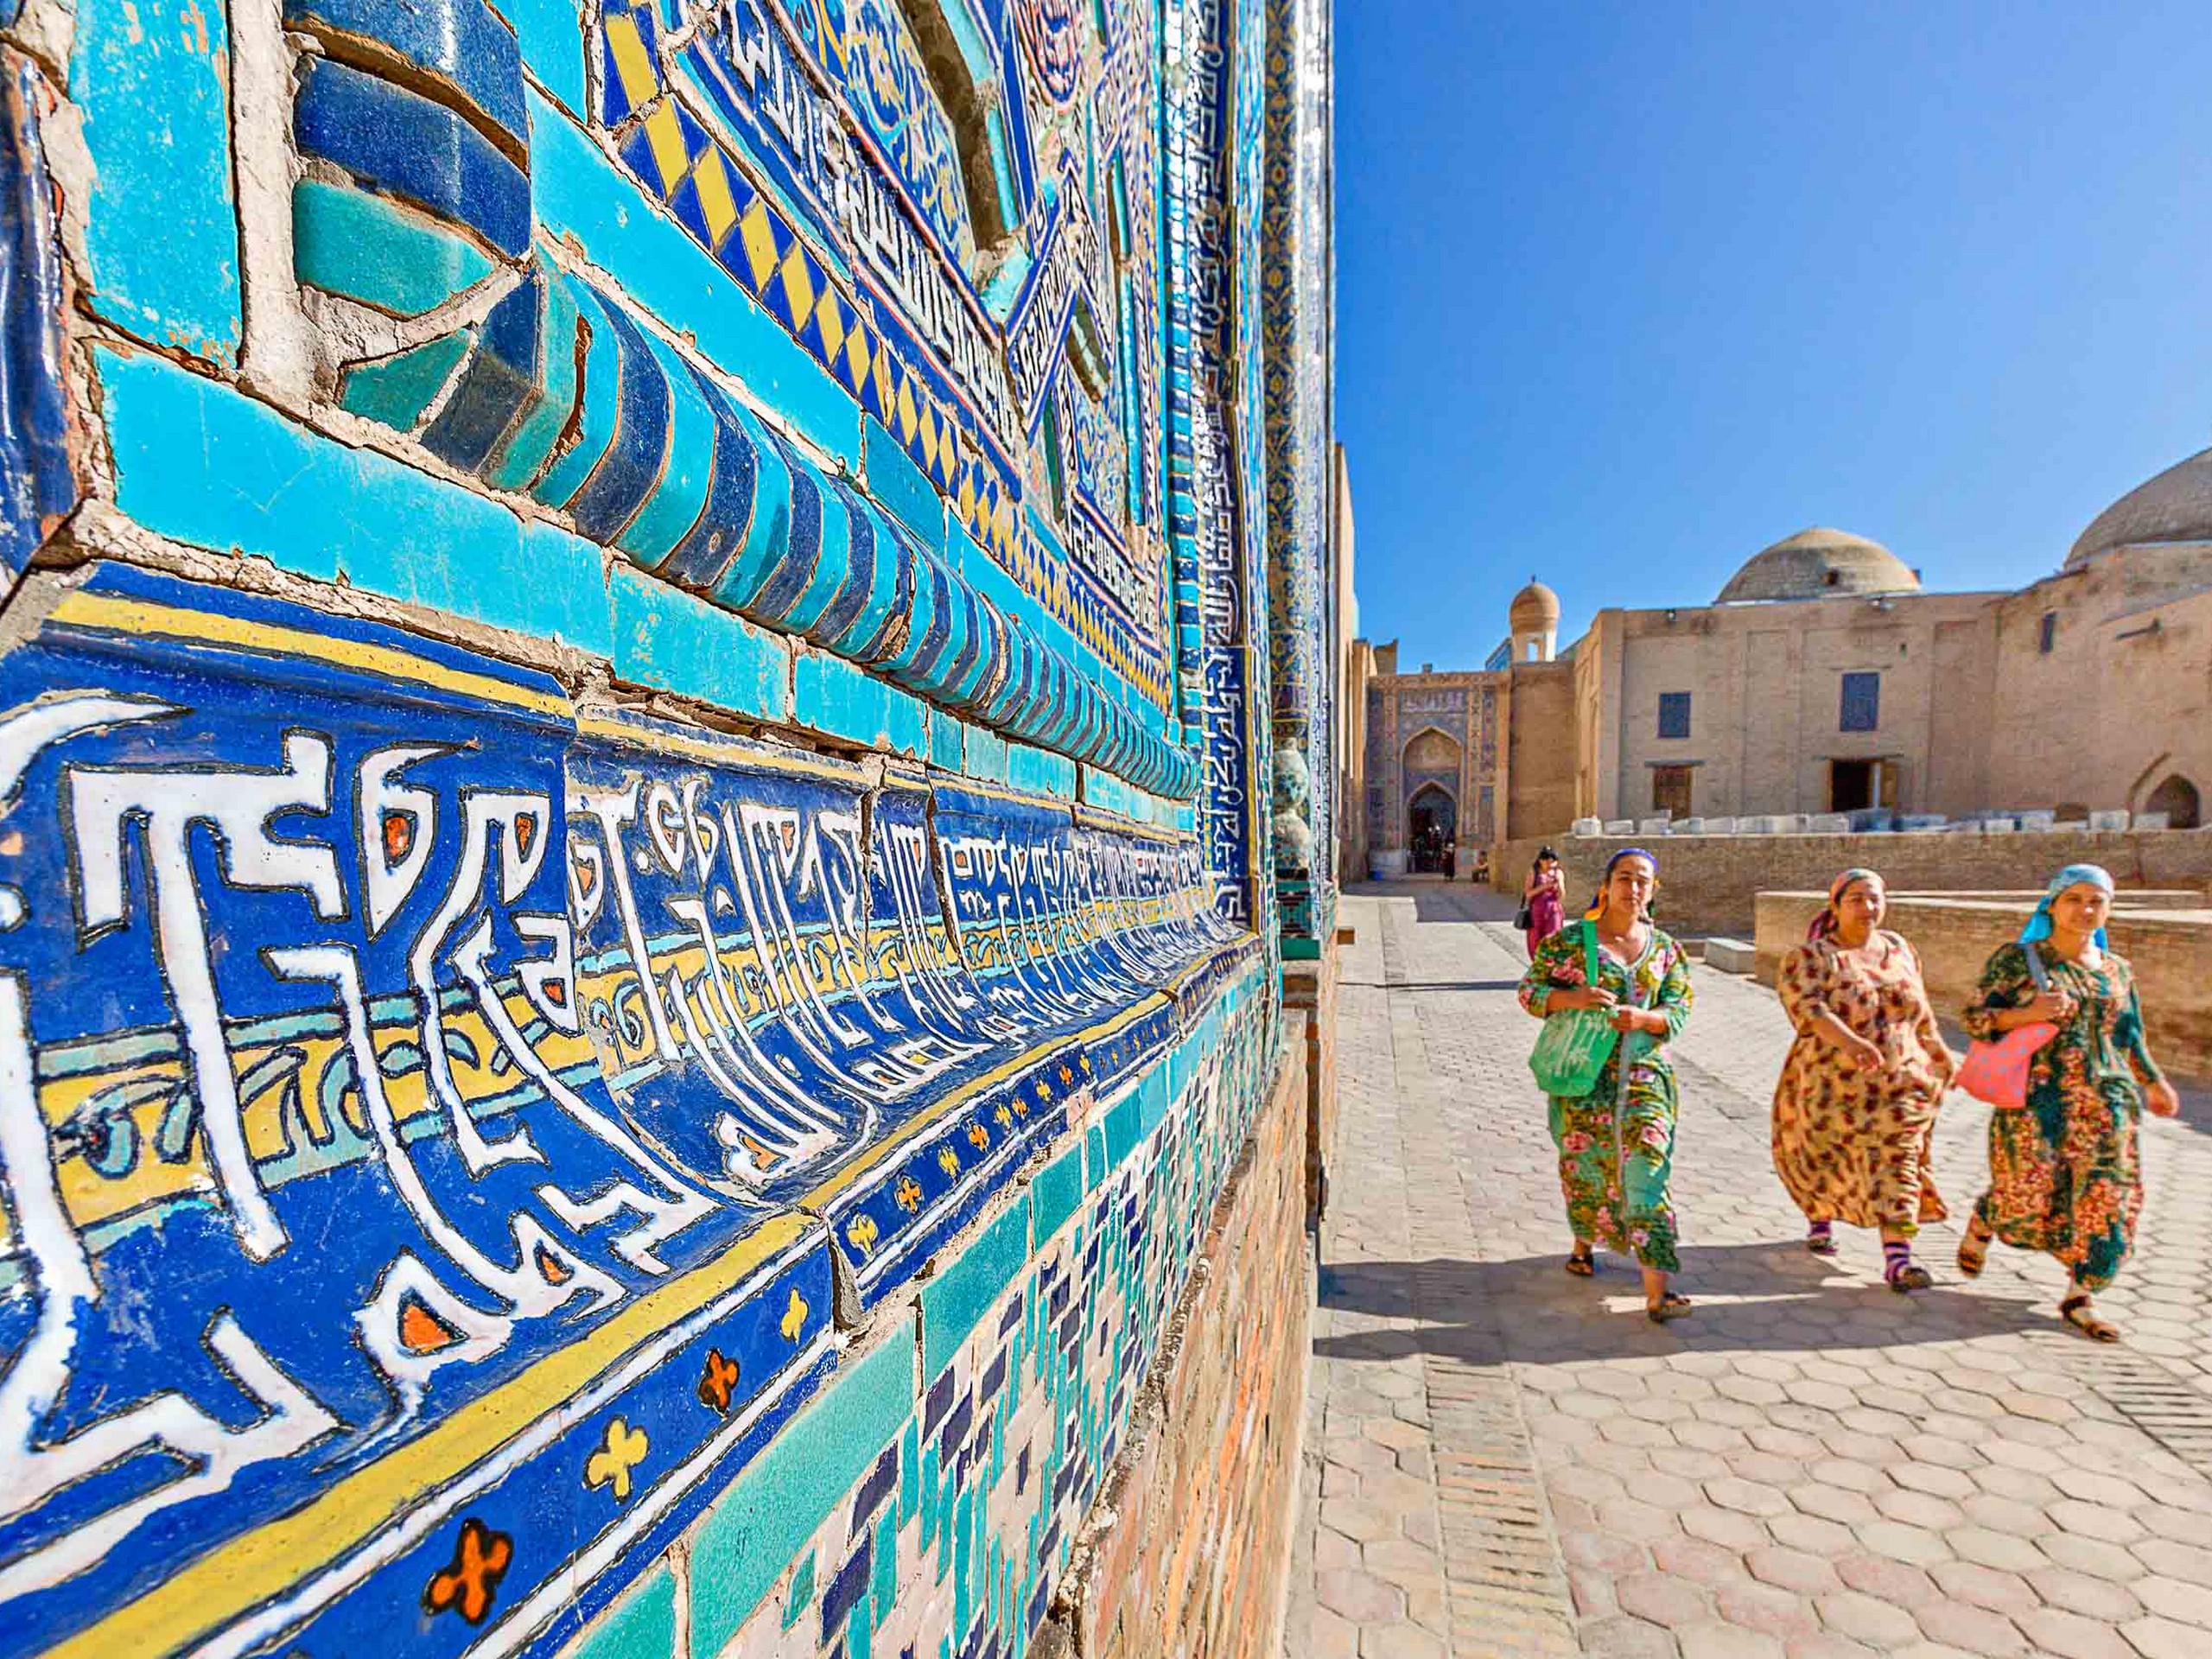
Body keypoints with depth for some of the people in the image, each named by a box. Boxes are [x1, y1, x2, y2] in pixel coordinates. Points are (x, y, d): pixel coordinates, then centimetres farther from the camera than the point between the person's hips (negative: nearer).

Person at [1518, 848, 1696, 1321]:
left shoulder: (1665, 950, 7)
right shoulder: (1569, 941, -2)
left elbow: (1679, 1011, 7)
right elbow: (1529, 990, -1)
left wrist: (1644, 1017, -14)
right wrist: (1571, 998, -19)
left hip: (1644, 1073, 1)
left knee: (1647, 1166, -8)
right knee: (1584, 1162, 9)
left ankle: (1656, 1290, -8)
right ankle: (1584, 1242, 38)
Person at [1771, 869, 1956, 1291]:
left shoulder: (1897, 948, 7)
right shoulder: (1811, 956, -11)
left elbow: (1918, 1008, 21)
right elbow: (1806, 1008, -28)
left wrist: (1940, 1051, 25)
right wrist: (1851, 1042, -42)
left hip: (1898, 1082, 3)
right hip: (1833, 1086, -3)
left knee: (1897, 1160, -8)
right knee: (1825, 1163, 13)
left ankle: (1897, 1259, -7)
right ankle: (1820, 1218, 40)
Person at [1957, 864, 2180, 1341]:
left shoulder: (2116, 969, 12)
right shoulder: (2017, 958, -2)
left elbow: (2129, 1036, 23)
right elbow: (1974, 1018, -4)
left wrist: (2153, 1082, 19)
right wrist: (2028, 1014, -19)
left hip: (2104, 1100, 5)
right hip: (2035, 1095, -4)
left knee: (2106, 1198, -1)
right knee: (2030, 1193, -8)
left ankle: (2079, 1300, 11)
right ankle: (1981, 1225, 25)